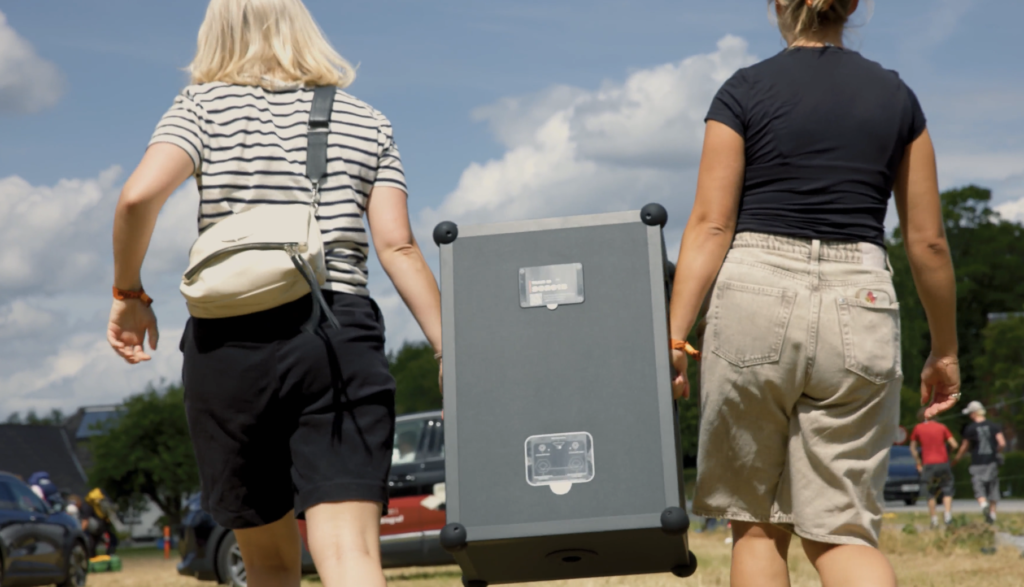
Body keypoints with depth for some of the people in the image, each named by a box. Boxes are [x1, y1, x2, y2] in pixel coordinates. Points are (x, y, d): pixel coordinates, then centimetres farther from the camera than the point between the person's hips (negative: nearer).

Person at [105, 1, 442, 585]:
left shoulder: (205, 105, 8)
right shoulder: (369, 124, 14)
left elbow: (140, 194, -10)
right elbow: (398, 246, 3)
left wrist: (129, 293, 4)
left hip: (230, 342, 0)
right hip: (342, 340, 0)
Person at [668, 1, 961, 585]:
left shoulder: (745, 91, 3)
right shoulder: (896, 97, 10)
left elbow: (711, 224, -5)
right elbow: (928, 241, 11)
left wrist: (674, 337, -5)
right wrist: (945, 349, 20)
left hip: (757, 298, -2)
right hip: (860, 305, 2)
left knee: (758, 521, 13)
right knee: (842, 529, 4)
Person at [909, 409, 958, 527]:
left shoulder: (918, 429, 4)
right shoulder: (942, 427, 4)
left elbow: (913, 447, 9)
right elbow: (954, 445, -1)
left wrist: (919, 463, 13)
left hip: (928, 464, 0)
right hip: (943, 463, 0)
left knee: (931, 494, 11)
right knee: (947, 491, 7)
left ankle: (934, 519, 8)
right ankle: (948, 514, -12)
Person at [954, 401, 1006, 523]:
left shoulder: (970, 429, -5)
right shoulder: (994, 426, 1)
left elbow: (964, 447, 5)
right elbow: (1002, 443, -7)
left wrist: (957, 459, 22)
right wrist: (997, 452, 14)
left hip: (977, 462, -3)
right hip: (992, 461, 3)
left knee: (979, 487, -3)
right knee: (992, 487, 14)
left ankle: (983, 504, -32)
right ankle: (992, 513, 16)